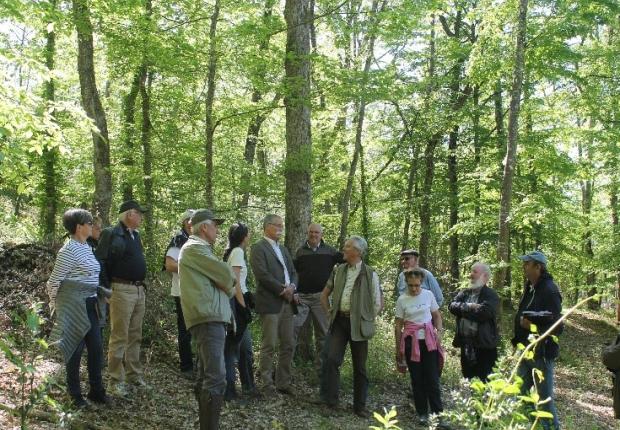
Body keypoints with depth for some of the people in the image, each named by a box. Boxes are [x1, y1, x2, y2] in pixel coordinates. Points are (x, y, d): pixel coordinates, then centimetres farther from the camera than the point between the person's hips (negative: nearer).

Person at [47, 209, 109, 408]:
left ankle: (96, 391, 21)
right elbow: (54, 280, -11)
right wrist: (56, 305, 1)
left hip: (90, 305, 8)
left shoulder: (87, 247, 11)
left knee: (96, 348, 9)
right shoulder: (69, 250, -16)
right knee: (75, 349, 2)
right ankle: (75, 395, 16)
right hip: (74, 307, -8)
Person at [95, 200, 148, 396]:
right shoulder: (111, 234, -10)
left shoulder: (135, 235, 15)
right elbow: (100, 261, -13)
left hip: (139, 290, 8)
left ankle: (134, 374, 23)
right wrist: (106, 288, -14)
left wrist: (142, 283, 16)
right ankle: (116, 380, 4)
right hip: (122, 290, -8)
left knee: (135, 336, 14)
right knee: (119, 337, -3)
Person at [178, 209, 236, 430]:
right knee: (216, 378, -17)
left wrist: (227, 288, -2)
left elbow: (217, 278, 18)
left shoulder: (199, 249, 23)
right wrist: (231, 288, 7)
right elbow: (225, 274, -13)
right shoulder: (194, 248, -9)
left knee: (207, 376, 15)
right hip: (208, 318, -11)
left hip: (210, 317, 11)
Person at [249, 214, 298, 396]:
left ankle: (283, 383, 17)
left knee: (288, 345, 8)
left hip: (287, 302, 8)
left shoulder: (283, 249, 21)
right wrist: (283, 289, -13)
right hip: (270, 303, -8)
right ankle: (267, 385, 6)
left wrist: (291, 287, -4)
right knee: (269, 346, -2)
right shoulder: (259, 248, -5)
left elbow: (293, 272, 17)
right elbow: (263, 275, -16)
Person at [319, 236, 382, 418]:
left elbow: (378, 303, 0)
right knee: (332, 359, -9)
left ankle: (360, 406, 17)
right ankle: (330, 399, 3)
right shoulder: (338, 270, 7)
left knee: (359, 366, 6)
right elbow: (324, 294, 17)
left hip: (358, 324, -3)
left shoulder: (370, 274, -4)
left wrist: (366, 320, -1)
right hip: (339, 321, 3)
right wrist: (329, 313, 9)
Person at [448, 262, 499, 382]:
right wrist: (469, 307, -13)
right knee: (468, 379, 15)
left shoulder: (491, 295, -5)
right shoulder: (464, 293, 14)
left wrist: (464, 309, -9)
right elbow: (452, 306, 0)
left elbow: (483, 312, -21)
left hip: (484, 344, -6)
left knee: (485, 381, -3)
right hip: (466, 343, 6)